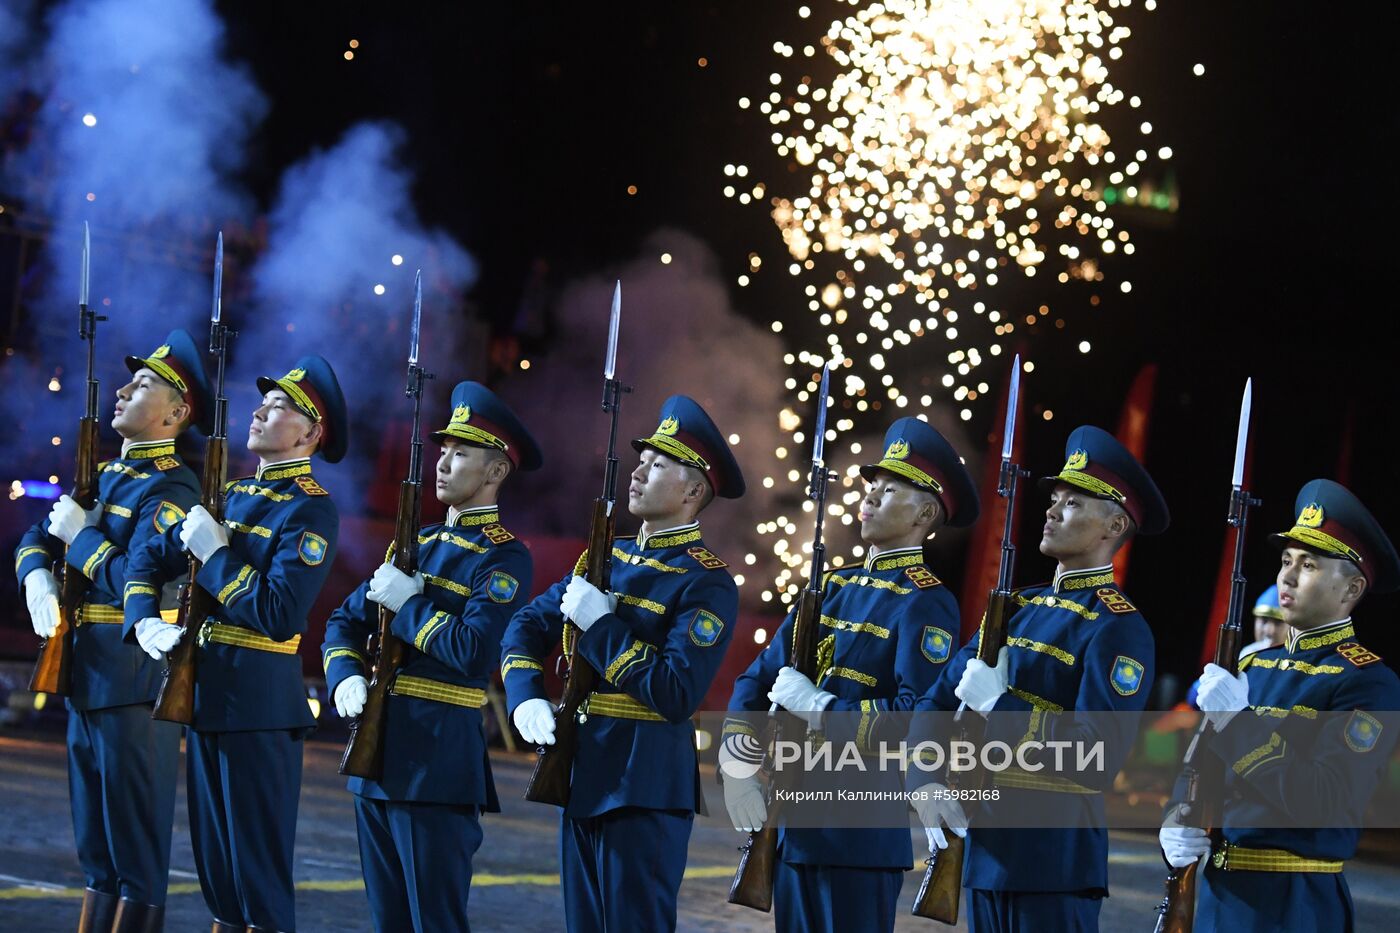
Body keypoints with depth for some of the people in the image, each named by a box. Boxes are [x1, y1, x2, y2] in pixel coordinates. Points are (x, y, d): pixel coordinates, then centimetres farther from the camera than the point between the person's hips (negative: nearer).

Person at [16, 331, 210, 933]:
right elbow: (35, 540, 19)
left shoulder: (171, 488, -12)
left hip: (135, 684, -9)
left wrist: (79, 534, -11)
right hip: (87, 680, 9)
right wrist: (37, 578, -2)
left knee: (138, 855, -4)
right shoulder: (104, 475, 15)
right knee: (96, 852, 15)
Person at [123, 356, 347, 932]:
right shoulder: (233, 495, 14)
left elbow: (279, 616, -22)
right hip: (205, 691, 8)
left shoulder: (311, 510, -12)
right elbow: (150, 558, 17)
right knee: (215, 861, 15)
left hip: (259, 705, -8)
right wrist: (144, 622, -1)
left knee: (260, 873, -3)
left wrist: (215, 553, -16)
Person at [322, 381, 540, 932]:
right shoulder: (419, 542, 16)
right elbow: (346, 621, 16)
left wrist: (406, 603, -12)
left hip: (438, 761, -8)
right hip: (376, 750, 8)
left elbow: (474, 653, -22)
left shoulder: (504, 558, -8)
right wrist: (346, 678, -3)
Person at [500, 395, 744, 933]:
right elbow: (527, 626, 15)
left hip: (645, 787, -8)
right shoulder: (610, 556, 12)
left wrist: (599, 624, -17)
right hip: (582, 776, 8)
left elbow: (677, 696, -21)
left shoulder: (707, 583, -12)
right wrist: (526, 698, -4)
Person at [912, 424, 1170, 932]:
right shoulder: (1018, 608, 14)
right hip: (986, 846, 7)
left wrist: (999, 706, -18)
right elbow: (937, 701, 11)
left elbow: (1098, 758, -20)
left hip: (1056, 856, -7)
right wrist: (925, 781, -7)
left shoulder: (1118, 627, -10)